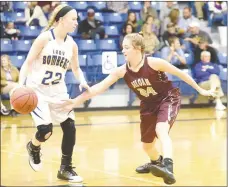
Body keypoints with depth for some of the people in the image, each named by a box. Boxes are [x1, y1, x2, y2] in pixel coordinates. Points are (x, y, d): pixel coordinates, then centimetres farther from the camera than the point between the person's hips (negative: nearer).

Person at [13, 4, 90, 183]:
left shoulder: (72, 44, 2)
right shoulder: (45, 38, -14)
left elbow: (76, 68, 15)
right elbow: (28, 62, -13)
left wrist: (82, 81, -6)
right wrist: (20, 85, -26)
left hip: (58, 91, 6)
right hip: (37, 91, -6)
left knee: (70, 127, -1)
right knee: (45, 130, -17)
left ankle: (65, 169, 14)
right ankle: (33, 147, 20)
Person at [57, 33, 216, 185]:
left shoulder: (154, 63, -24)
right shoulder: (122, 71, -14)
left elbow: (180, 73, -12)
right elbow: (99, 87, -16)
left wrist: (200, 90, -4)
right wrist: (76, 101, -24)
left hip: (168, 99, -6)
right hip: (149, 105, 6)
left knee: (161, 130, -35)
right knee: (147, 145, 17)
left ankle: (168, 166, -51)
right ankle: (156, 162, 52)